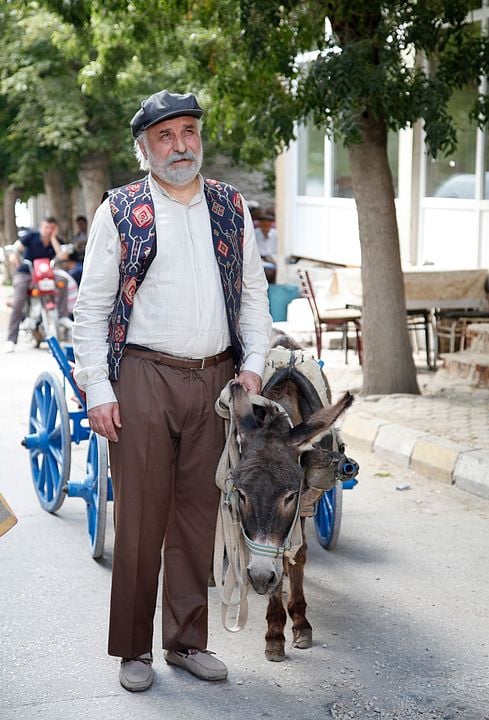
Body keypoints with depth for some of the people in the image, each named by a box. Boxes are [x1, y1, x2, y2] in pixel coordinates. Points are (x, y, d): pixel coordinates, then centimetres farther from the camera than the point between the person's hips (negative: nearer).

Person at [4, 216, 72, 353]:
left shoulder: (57, 241, -2)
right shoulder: (31, 236, -7)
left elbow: (62, 257, -20)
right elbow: (16, 247, -15)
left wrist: (53, 238, -18)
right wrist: (13, 255, -37)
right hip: (24, 273, -3)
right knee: (18, 302, -20)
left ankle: (62, 316, -15)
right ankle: (11, 340, -16)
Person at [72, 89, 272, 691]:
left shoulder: (231, 208, 11)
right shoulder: (119, 212, 1)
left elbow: (253, 292, 16)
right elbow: (91, 307, -1)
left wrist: (253, 362, 3)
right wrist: (98, 389, -8)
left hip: (215, 378, 3)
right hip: (143, 376, -3)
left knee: (198, 512, 10)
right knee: (140, 516, 1)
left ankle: (187, 641, 22)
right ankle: (133, 648, 14)